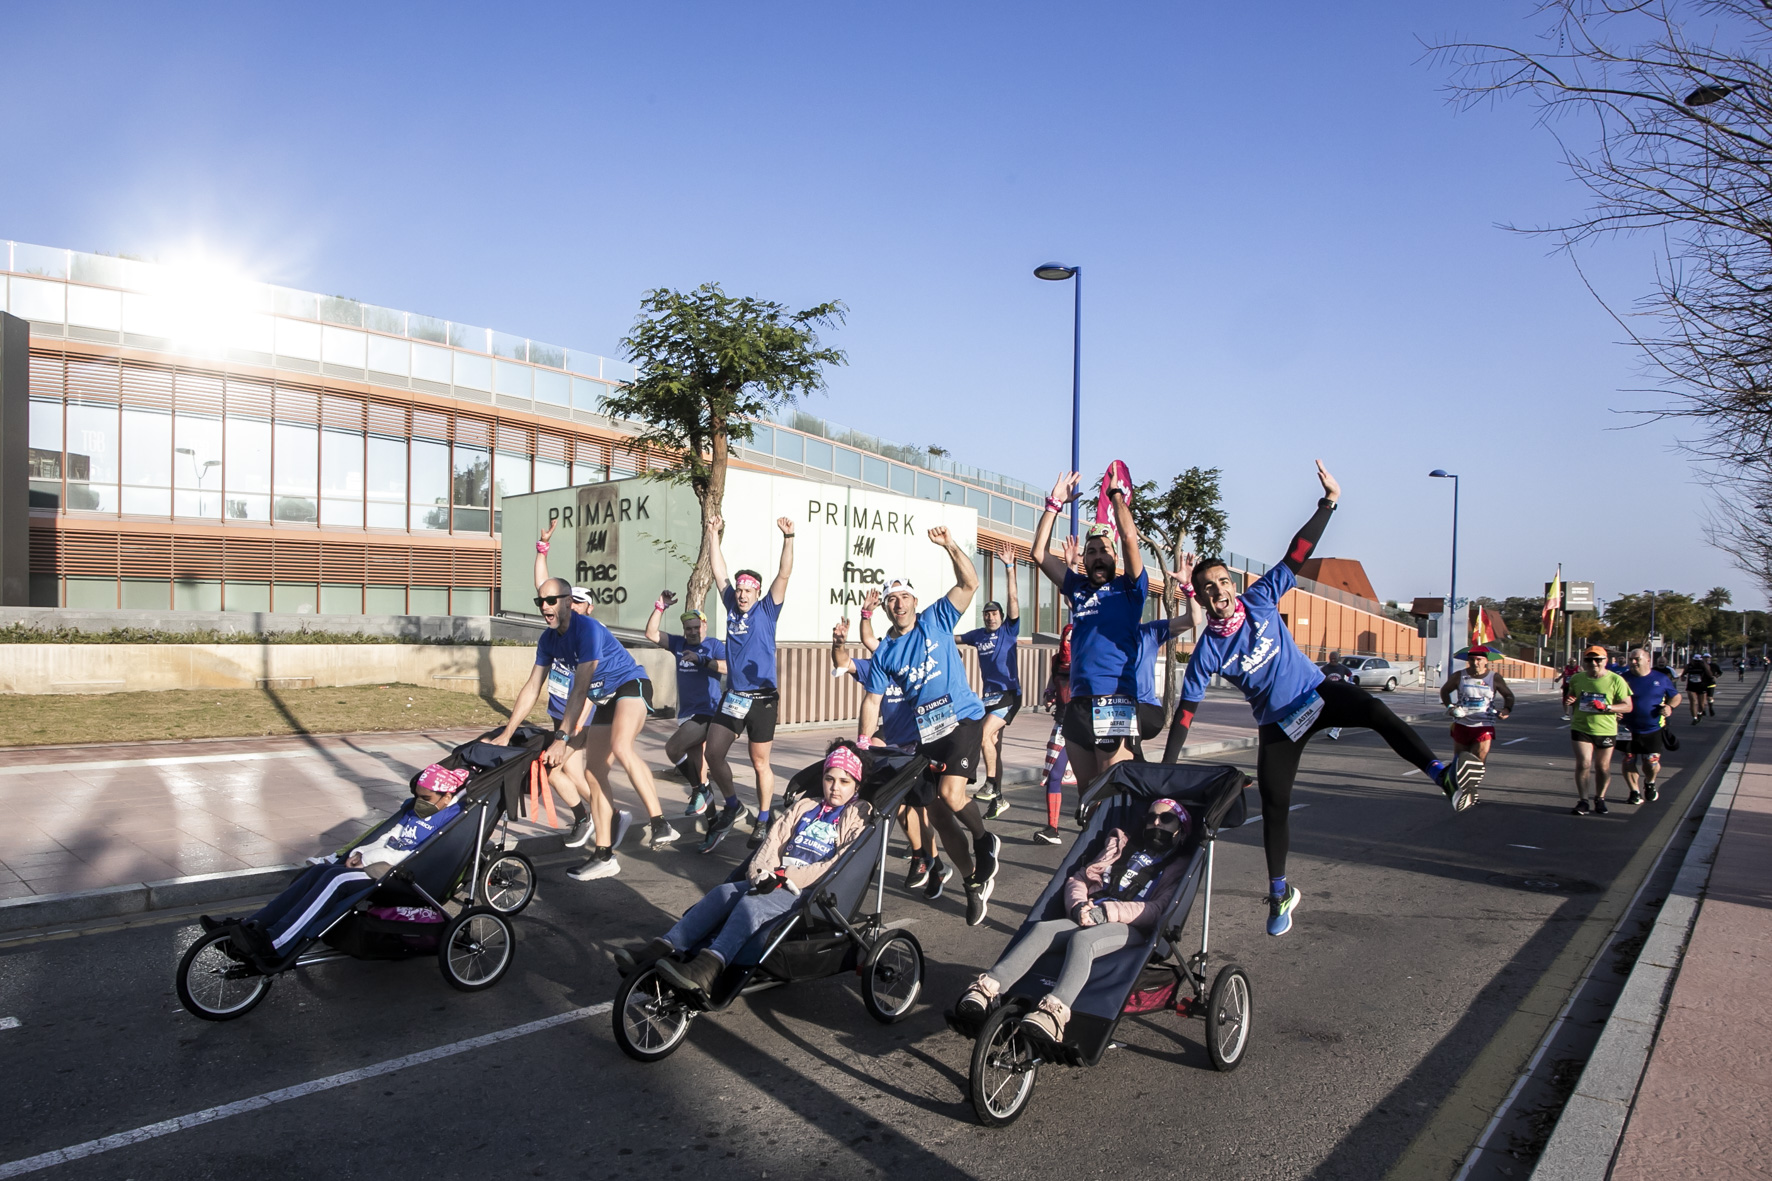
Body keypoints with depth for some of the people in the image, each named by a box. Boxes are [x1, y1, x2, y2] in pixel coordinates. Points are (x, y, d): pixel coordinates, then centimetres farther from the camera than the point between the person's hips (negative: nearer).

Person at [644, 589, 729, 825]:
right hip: (687, 713, 7)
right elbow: (651, 633, 5)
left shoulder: (714, 645, -6)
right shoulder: (679, 644, 10)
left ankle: (699, 790, -3)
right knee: (694, 758, 12)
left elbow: (727, 667, -23)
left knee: (672, 747, -20)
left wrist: (701, 659, -30)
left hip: (706, 713, -7)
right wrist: (660, 607, -3)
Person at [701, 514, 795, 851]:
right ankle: (732, 805, 20)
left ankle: (763, 821, 18)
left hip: (762, 698, -4)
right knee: (713, 754, -2)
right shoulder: (731, 607, 8)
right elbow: (719, 571, 8)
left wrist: (788, 538, -21)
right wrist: (713, 534, 4)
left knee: (760, 763, 4)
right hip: (732, 696, 4)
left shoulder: (766, 610, -1)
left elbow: (784, 574, -11)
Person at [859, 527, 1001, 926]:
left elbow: (969, 583, -9)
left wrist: (950, 545, -19)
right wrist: (863, 743, 0)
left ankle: (985, 841, 10)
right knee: (934, 810, 3)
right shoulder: (884, 652, 9)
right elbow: (872, 700, 10)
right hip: (925, 731, 5)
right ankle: (975, 881, 19)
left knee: (950, 793, -22)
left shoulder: (937, 619, 1)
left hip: (962, 718, -5)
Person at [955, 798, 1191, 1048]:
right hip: (1090, 917, 4)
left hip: (1130, 928, -4)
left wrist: (1107, 910, -17)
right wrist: (1078, 906, -2)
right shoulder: (1123, 847, 28)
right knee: (1042, 930, -26)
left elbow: (1158, 909, -5)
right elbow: (1078, 879, 22)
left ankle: (1056, 1012, -57)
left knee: (1082, 940, -36)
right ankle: (988, 988, -38)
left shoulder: (1177, 868, 15)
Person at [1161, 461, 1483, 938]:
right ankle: (1280, 893, 18)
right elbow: (1186, 712, -11)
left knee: (1373, 709, -30)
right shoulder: (1207, 650, -14)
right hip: (1278, 723, -1)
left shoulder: (1259, 599, -10)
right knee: (1274, 805, -1)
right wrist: (1166, 768, -13)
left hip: (1316, 692, 1)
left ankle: (1444, 775, -42)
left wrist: (1327, 505, -24)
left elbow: (1296, 555, -13)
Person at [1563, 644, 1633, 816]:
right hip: (1581, 728, 0)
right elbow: (1568, 703, 18)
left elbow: (1628, 706, -6)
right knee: (1583, 764, -11)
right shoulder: (1576, 679, 3)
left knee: (1603, 767, 10)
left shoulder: (1616, 680, -5)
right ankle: (1583, 801, 0)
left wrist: (1606, 707, -22)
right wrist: (1567, 702, -7)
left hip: (1606, 731, 0)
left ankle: (1600, 799, 29)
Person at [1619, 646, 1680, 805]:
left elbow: (1676, 696, 12)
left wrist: (1670, 706, -8)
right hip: (1629, 731, 0)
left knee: (1652, 764, -2)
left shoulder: (1661, 678, 3)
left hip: (1653, 731, 0)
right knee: (1629, 762, 3)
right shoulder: (1624, 678, 1)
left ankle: (1649, 783, 30)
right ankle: (1635, 791, 21)